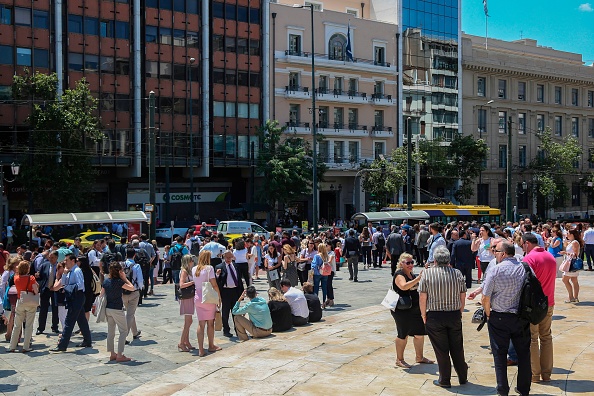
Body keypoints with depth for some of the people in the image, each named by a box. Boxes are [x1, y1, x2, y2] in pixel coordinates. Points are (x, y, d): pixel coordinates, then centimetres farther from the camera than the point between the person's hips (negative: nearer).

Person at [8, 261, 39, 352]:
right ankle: (26, 347, 2)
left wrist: (17, 270, 16)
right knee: (29, 325, 3)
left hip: (20, 302, 3)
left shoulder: (16, 278, -1)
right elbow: (36, 291, -13)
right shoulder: (31, 278, -12)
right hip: (30, 303, -3)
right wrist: (37, 285, 2)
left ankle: (12, 347, 14)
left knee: (17, 325, 12)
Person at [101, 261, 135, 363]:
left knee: (110, 331, 14)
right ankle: (120, 355, -2)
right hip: (117, 309, -7)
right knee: (123, 331, 2)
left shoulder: (106, 281, 3)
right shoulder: (119, 281, -17)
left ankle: (112, 354, 21)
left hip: (108, 308, 7)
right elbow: (132, 288, -11)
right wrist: (125, 278, -6)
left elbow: (102, 294, 9)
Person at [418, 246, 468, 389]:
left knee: (441, 350, 7)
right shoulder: (457, 273, -1)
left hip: (434, 317, -3)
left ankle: (445, 380, 17)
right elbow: (463, 298, 4)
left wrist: (423, 315, 4)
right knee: (457, 348, 15)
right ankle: (463, 377, 27)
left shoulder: (427, 273, -8)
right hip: (455, 316, 3)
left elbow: (422, 298, -8)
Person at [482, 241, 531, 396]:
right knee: (523, 353, 15)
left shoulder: (494, 270, -13)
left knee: (500, 354, 9)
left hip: (499, 318, -3)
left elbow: (486, 298, -13)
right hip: (522, 318, 3)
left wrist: (488, 315, 2)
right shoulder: (525, 268, -2)